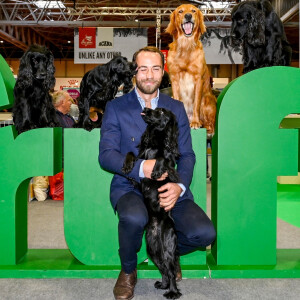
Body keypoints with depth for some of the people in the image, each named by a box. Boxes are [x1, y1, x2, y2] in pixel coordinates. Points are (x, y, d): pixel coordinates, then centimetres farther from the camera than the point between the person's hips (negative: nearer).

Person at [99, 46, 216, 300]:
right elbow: (106, 155, -6)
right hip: (129, 186, -2)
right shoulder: (115, 108, 3)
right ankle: (128, 271, -1)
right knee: (134, 218, -37)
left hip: (169, 187, 3)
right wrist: (141, 167, -25)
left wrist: (179, 186, -15)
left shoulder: (177, 108, 12)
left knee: (205, 233, -20)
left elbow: (187, 155, 6)